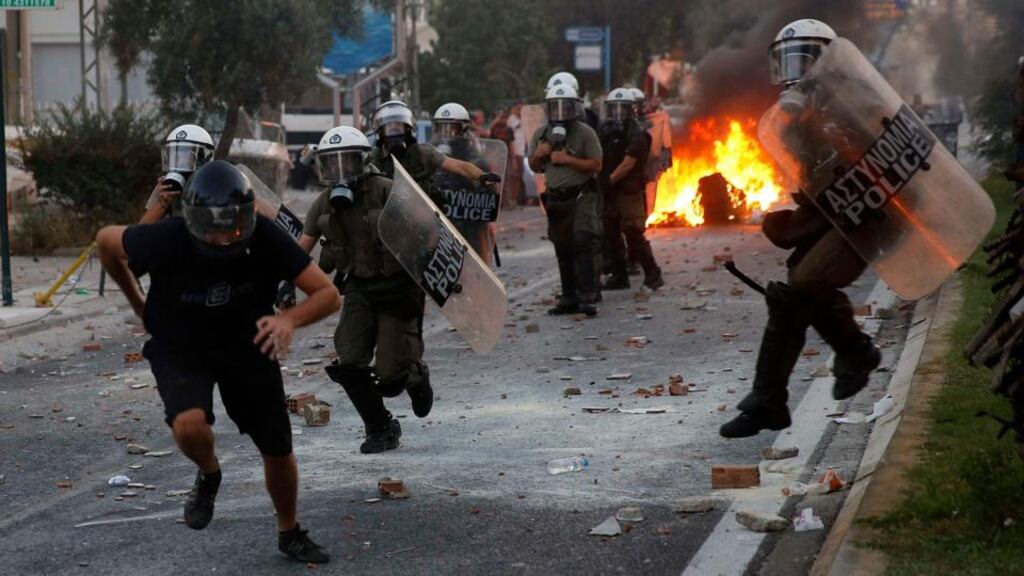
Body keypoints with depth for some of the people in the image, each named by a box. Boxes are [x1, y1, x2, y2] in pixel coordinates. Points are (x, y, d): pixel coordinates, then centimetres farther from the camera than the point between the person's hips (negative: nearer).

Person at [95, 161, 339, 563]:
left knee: (278, 451, 9)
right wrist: (137, 303, 2)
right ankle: (208, 475, 5)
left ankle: (289, 534, 38)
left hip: (247, 345, 2)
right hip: (180, 349, -2)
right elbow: (106, 241, -10)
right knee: (189, 425, -32)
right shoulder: (165, 240, -31)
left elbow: (328, 294, -25)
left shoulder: (265, 239, -28)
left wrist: (290, 319, -45)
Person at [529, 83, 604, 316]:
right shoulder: (540, 134, 8)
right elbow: (534, 168, 17)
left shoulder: (585, 133, -8)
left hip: (582, 196, -6)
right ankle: (569, 298, 18)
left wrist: (568, 159, -20)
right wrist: (537, 155, -5)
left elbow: (596, 165, -11)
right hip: (555, 198, 6)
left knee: (583, 242, -20)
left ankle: (588, 297, -23)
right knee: (563, 251, 10)